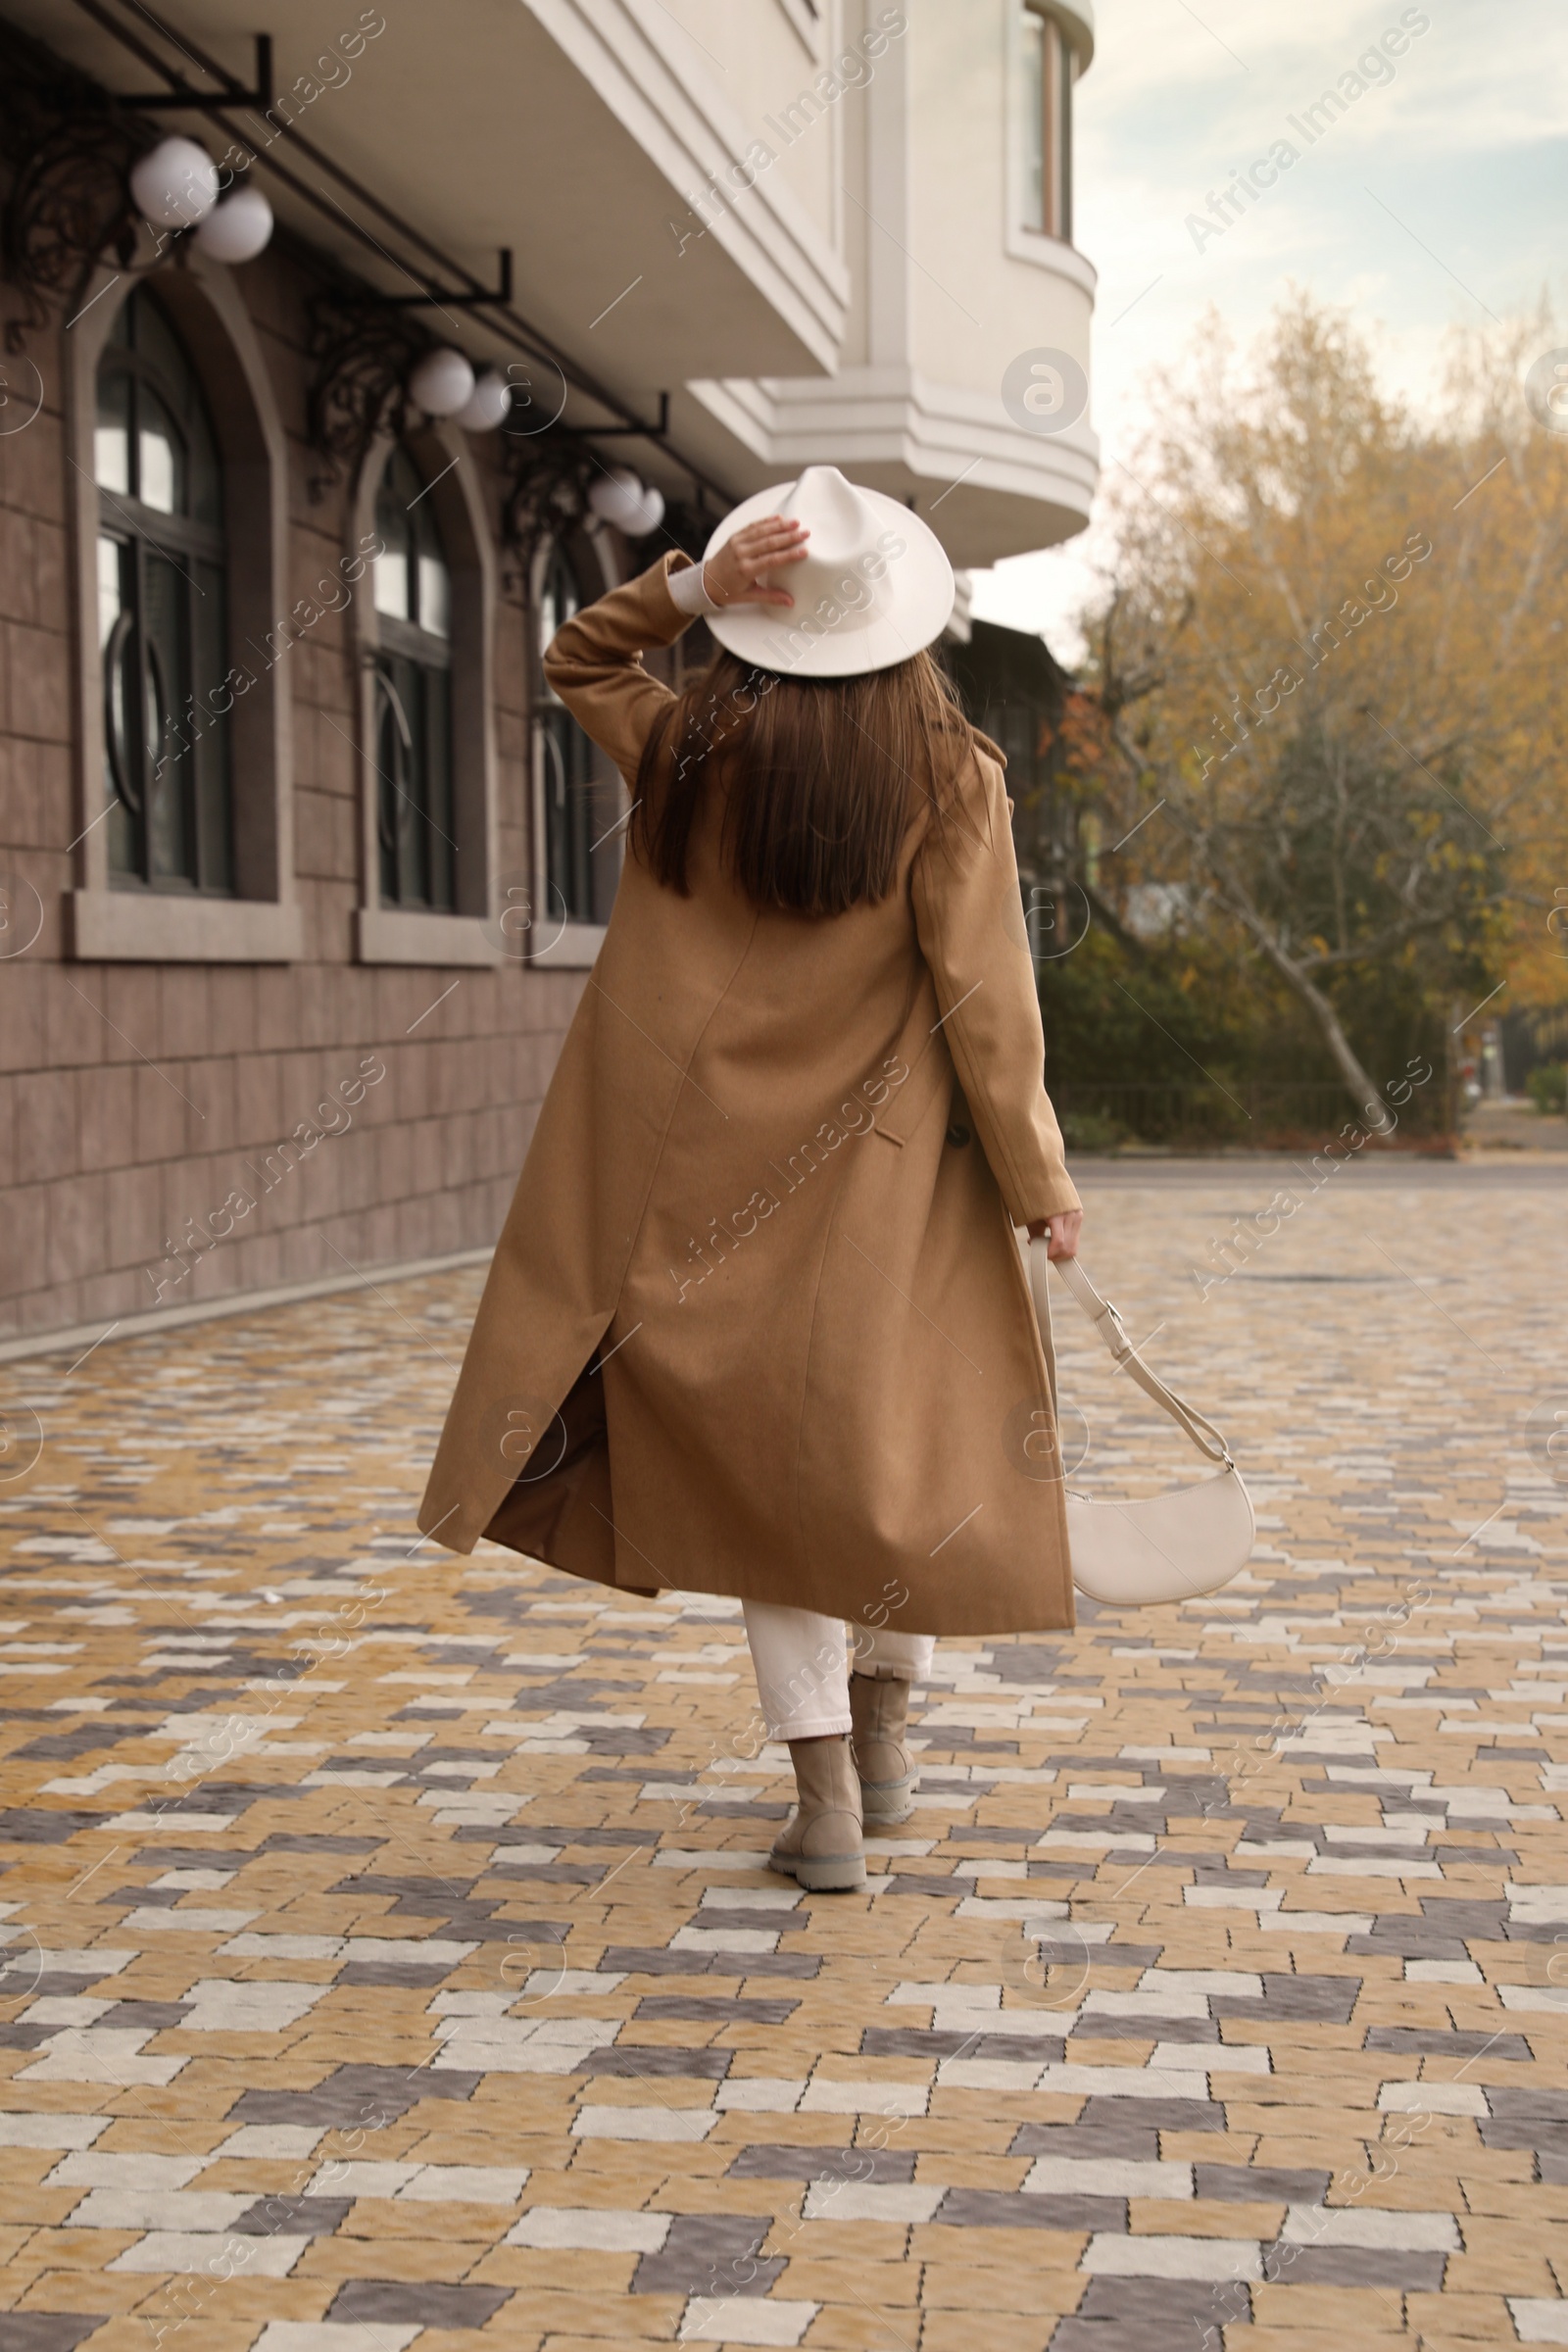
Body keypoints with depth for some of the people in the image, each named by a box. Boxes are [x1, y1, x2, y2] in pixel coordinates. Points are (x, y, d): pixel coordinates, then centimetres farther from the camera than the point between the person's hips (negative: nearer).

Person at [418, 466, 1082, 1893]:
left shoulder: (695, 754, -4)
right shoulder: (951, 775, -11)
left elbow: (578, 665, 16)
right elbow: (983, 999, -13)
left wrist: (691, 584, -1)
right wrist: (1039, 1181, -4)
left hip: (729, 1178, 2)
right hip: (892, 1174, -1)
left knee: (765, 1465, 9)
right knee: (906, 1439, 20)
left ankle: (825, 1799, 7)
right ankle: (884, 1727, 26)